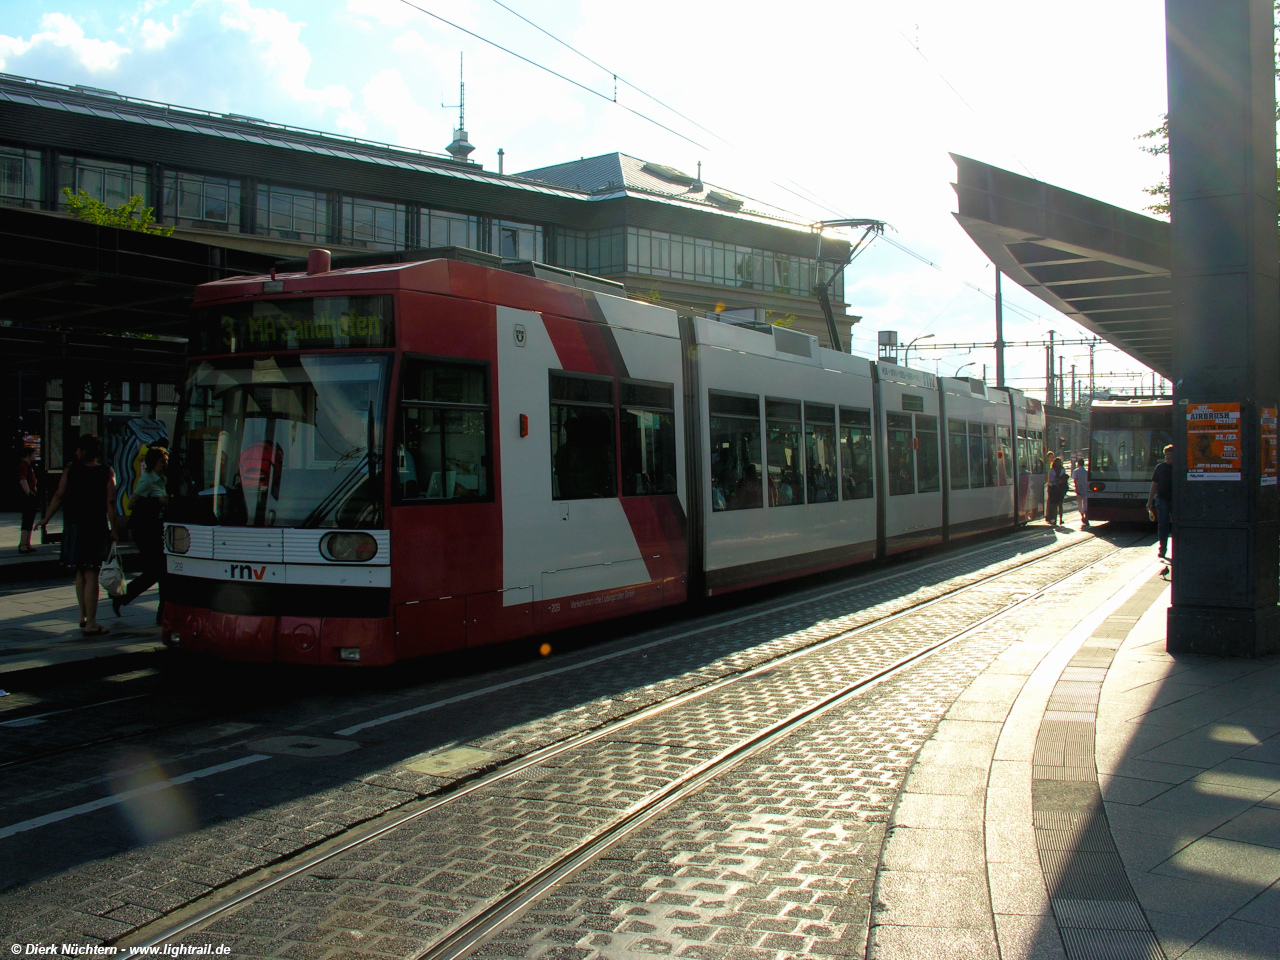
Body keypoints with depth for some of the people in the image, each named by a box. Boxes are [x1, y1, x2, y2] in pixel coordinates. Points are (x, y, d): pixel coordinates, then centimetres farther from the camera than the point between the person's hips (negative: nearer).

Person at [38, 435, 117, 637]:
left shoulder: (70, 470, 1)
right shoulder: (107, 472, -5)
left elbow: (59, 496, 1)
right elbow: (110, 502, -10)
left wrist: (46, 519, 11)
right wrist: (113, 529, -5)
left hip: (73, 525, 3)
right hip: (96, 527, -3)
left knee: (80, 572, 19)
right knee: (91, 575, -3)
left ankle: (83, 617, 26)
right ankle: (91, 624, -5)